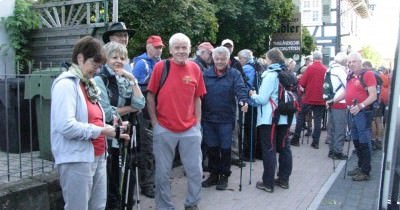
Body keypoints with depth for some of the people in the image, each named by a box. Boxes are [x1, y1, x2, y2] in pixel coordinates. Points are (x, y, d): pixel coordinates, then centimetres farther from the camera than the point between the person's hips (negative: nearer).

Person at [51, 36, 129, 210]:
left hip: (97, 157, 9)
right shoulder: (66, 84, -13)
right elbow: (66, 126, -24)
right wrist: (101, 131, -17)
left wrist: (111, 131, 4)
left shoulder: (88, 85, 16)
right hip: (76, 160, -9)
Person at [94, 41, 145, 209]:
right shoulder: (100, 79, -9)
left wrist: (133, 80, -8)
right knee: (111, 184, 4)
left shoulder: (126, 80, 11)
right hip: (109, 139, -6)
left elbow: (140, 104, -3)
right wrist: (130, 108, -6)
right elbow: (107, 113, -17)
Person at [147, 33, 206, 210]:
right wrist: (154, 122, -4)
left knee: (195, 170, 9)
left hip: (190, 130, 3)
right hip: (164, 129, -2)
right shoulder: (160, 66, -5)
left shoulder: (195, 69, 3)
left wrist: (197, 122, 5)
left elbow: (197, 98, 10)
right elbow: (150, 96, 0)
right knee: (163, 172, 8)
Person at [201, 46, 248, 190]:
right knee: (211, 148, 12)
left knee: (225, 148, 6)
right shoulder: (206, 74, 5)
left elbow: (240, 88, -15)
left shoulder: (234, 74, -1)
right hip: (208, 118, 3)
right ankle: (213, 174, 27)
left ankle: (224, 176, 21)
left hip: (226, 119, -2)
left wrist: (243, 100, -35)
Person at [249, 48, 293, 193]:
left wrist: (253, 95, 3)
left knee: (269, 150, -3)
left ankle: (268, 183, 2)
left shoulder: (270, 75, -13)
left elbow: (262, 99, -17)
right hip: (284, 117, 8)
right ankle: (284, 179, 22)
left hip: (270, 118, -8)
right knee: (284, 148, 12)